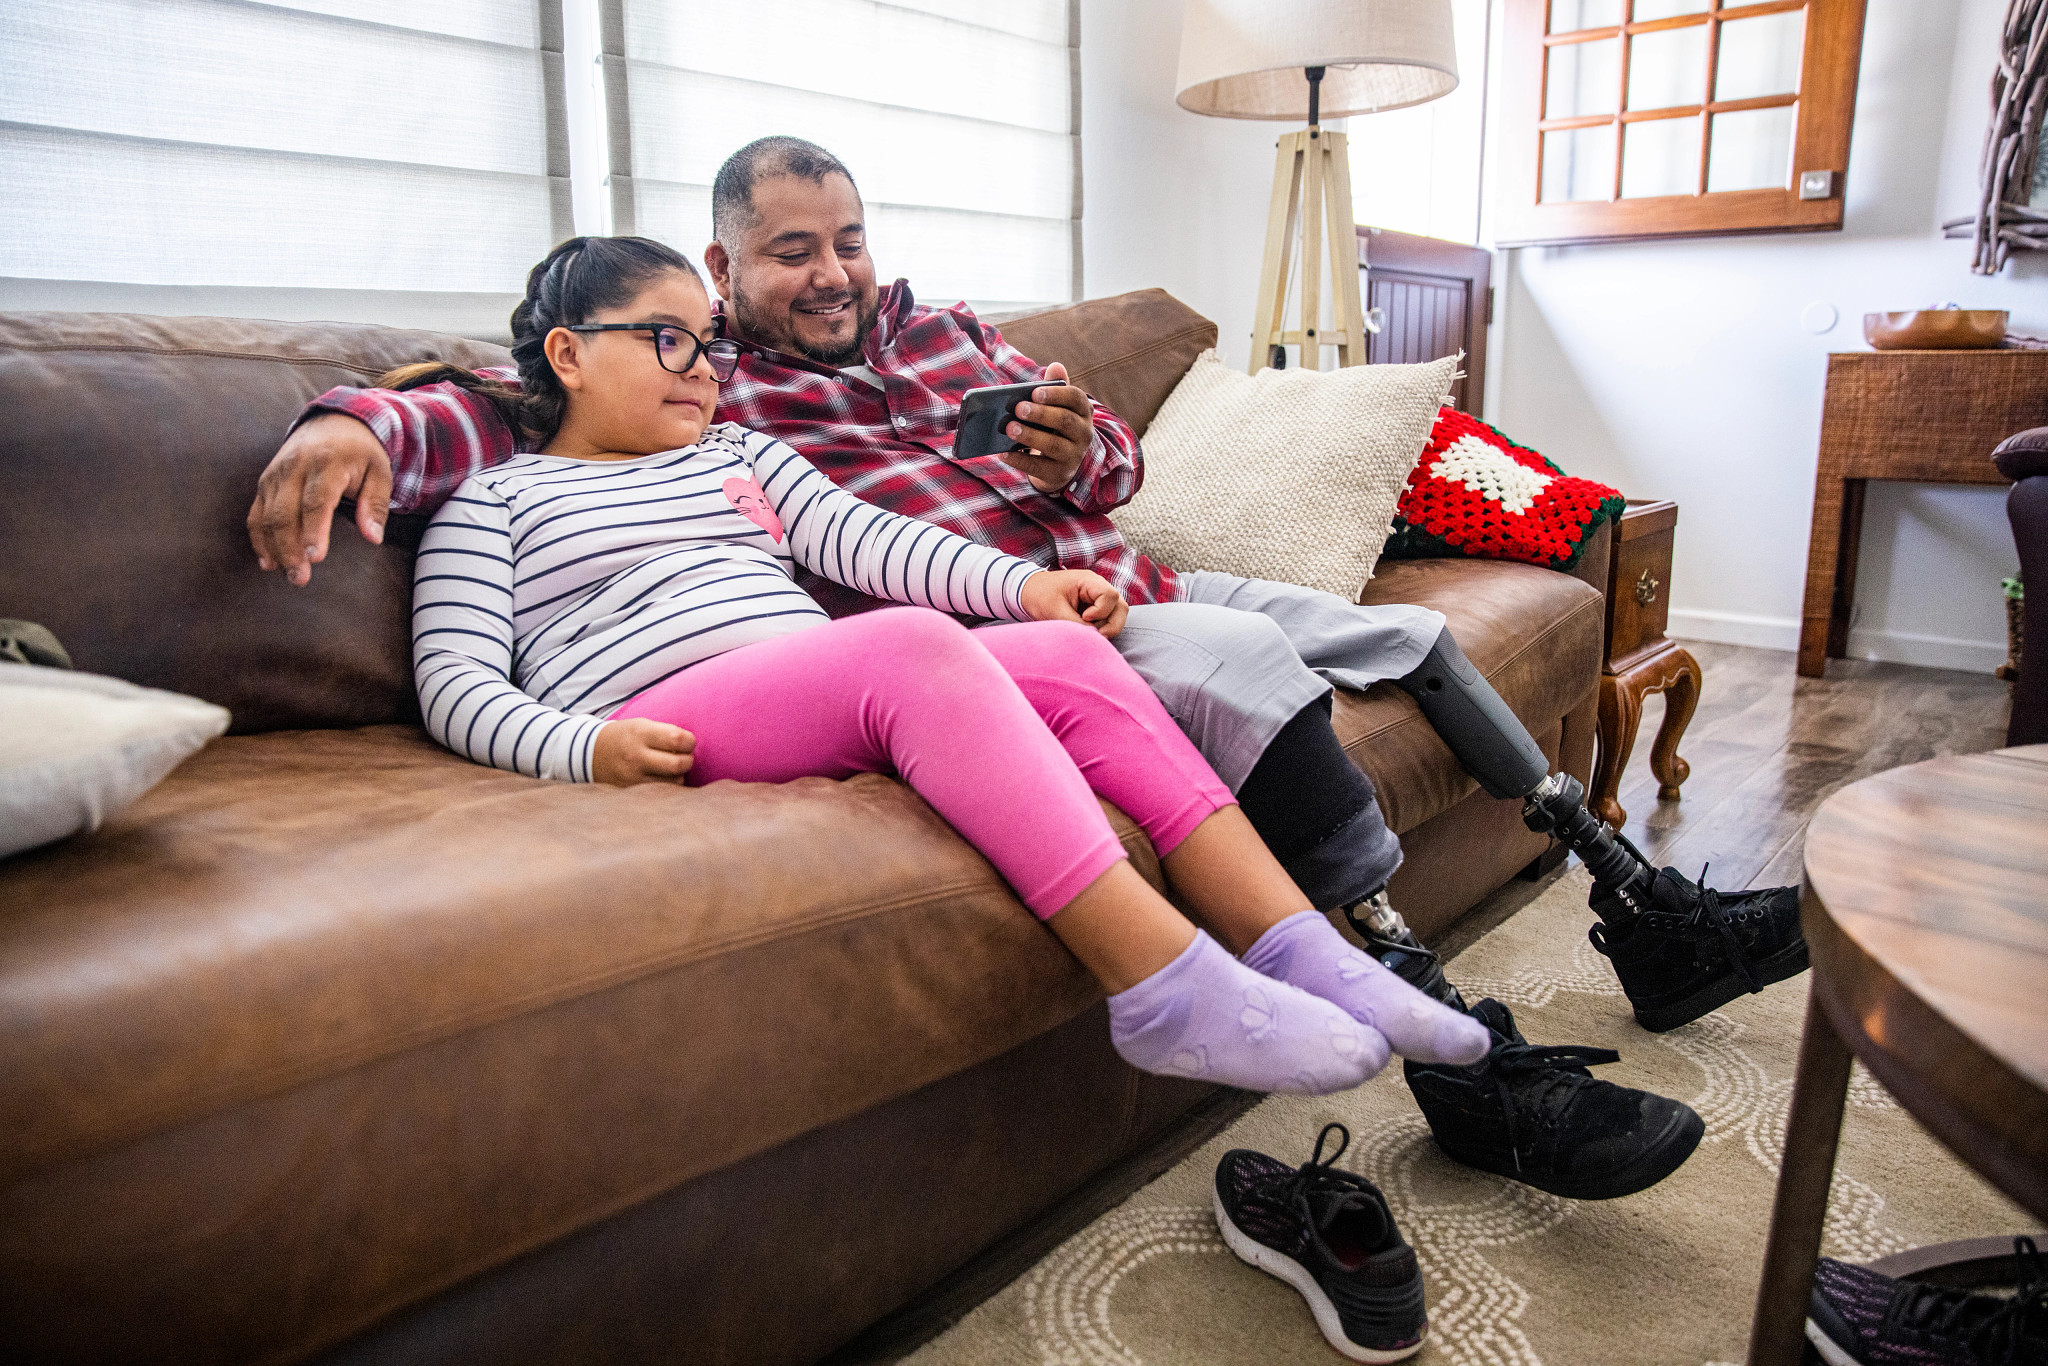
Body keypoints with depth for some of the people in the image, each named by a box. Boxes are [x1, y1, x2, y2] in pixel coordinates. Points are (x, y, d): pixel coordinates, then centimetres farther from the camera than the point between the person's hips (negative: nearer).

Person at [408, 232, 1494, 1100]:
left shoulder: (741, 454, 30)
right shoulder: (494, 500, 16)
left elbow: (861, 537, 15)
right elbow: (457, 682, 3)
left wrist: (1022, 584, -1)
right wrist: (584, 748, -19)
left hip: (832, 710, 6)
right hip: (665, 727, -5)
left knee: (1072, 652, -16)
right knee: (910, 641, -32)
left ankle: (1301, 952, -21)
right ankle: (1162, 987, -38)